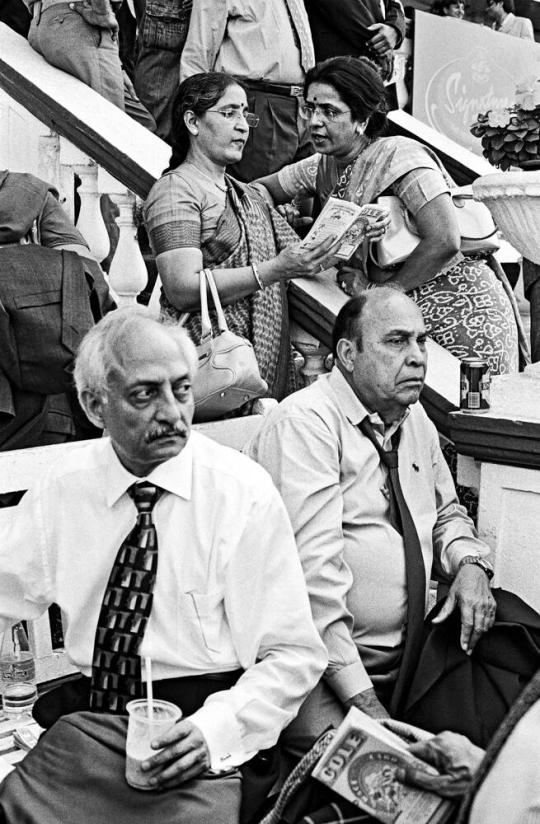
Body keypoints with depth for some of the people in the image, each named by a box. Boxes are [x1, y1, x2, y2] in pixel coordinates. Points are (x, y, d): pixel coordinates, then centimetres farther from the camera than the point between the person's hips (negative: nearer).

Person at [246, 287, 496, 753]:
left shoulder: (416, 420, 13)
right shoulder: (307, 422, -13)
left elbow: (446, 514, 27)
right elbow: (313, 569, -21)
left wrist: (469, 563, 3)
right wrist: (363, 701, -23)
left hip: (409, 660, 7)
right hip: (325, 669, -7)